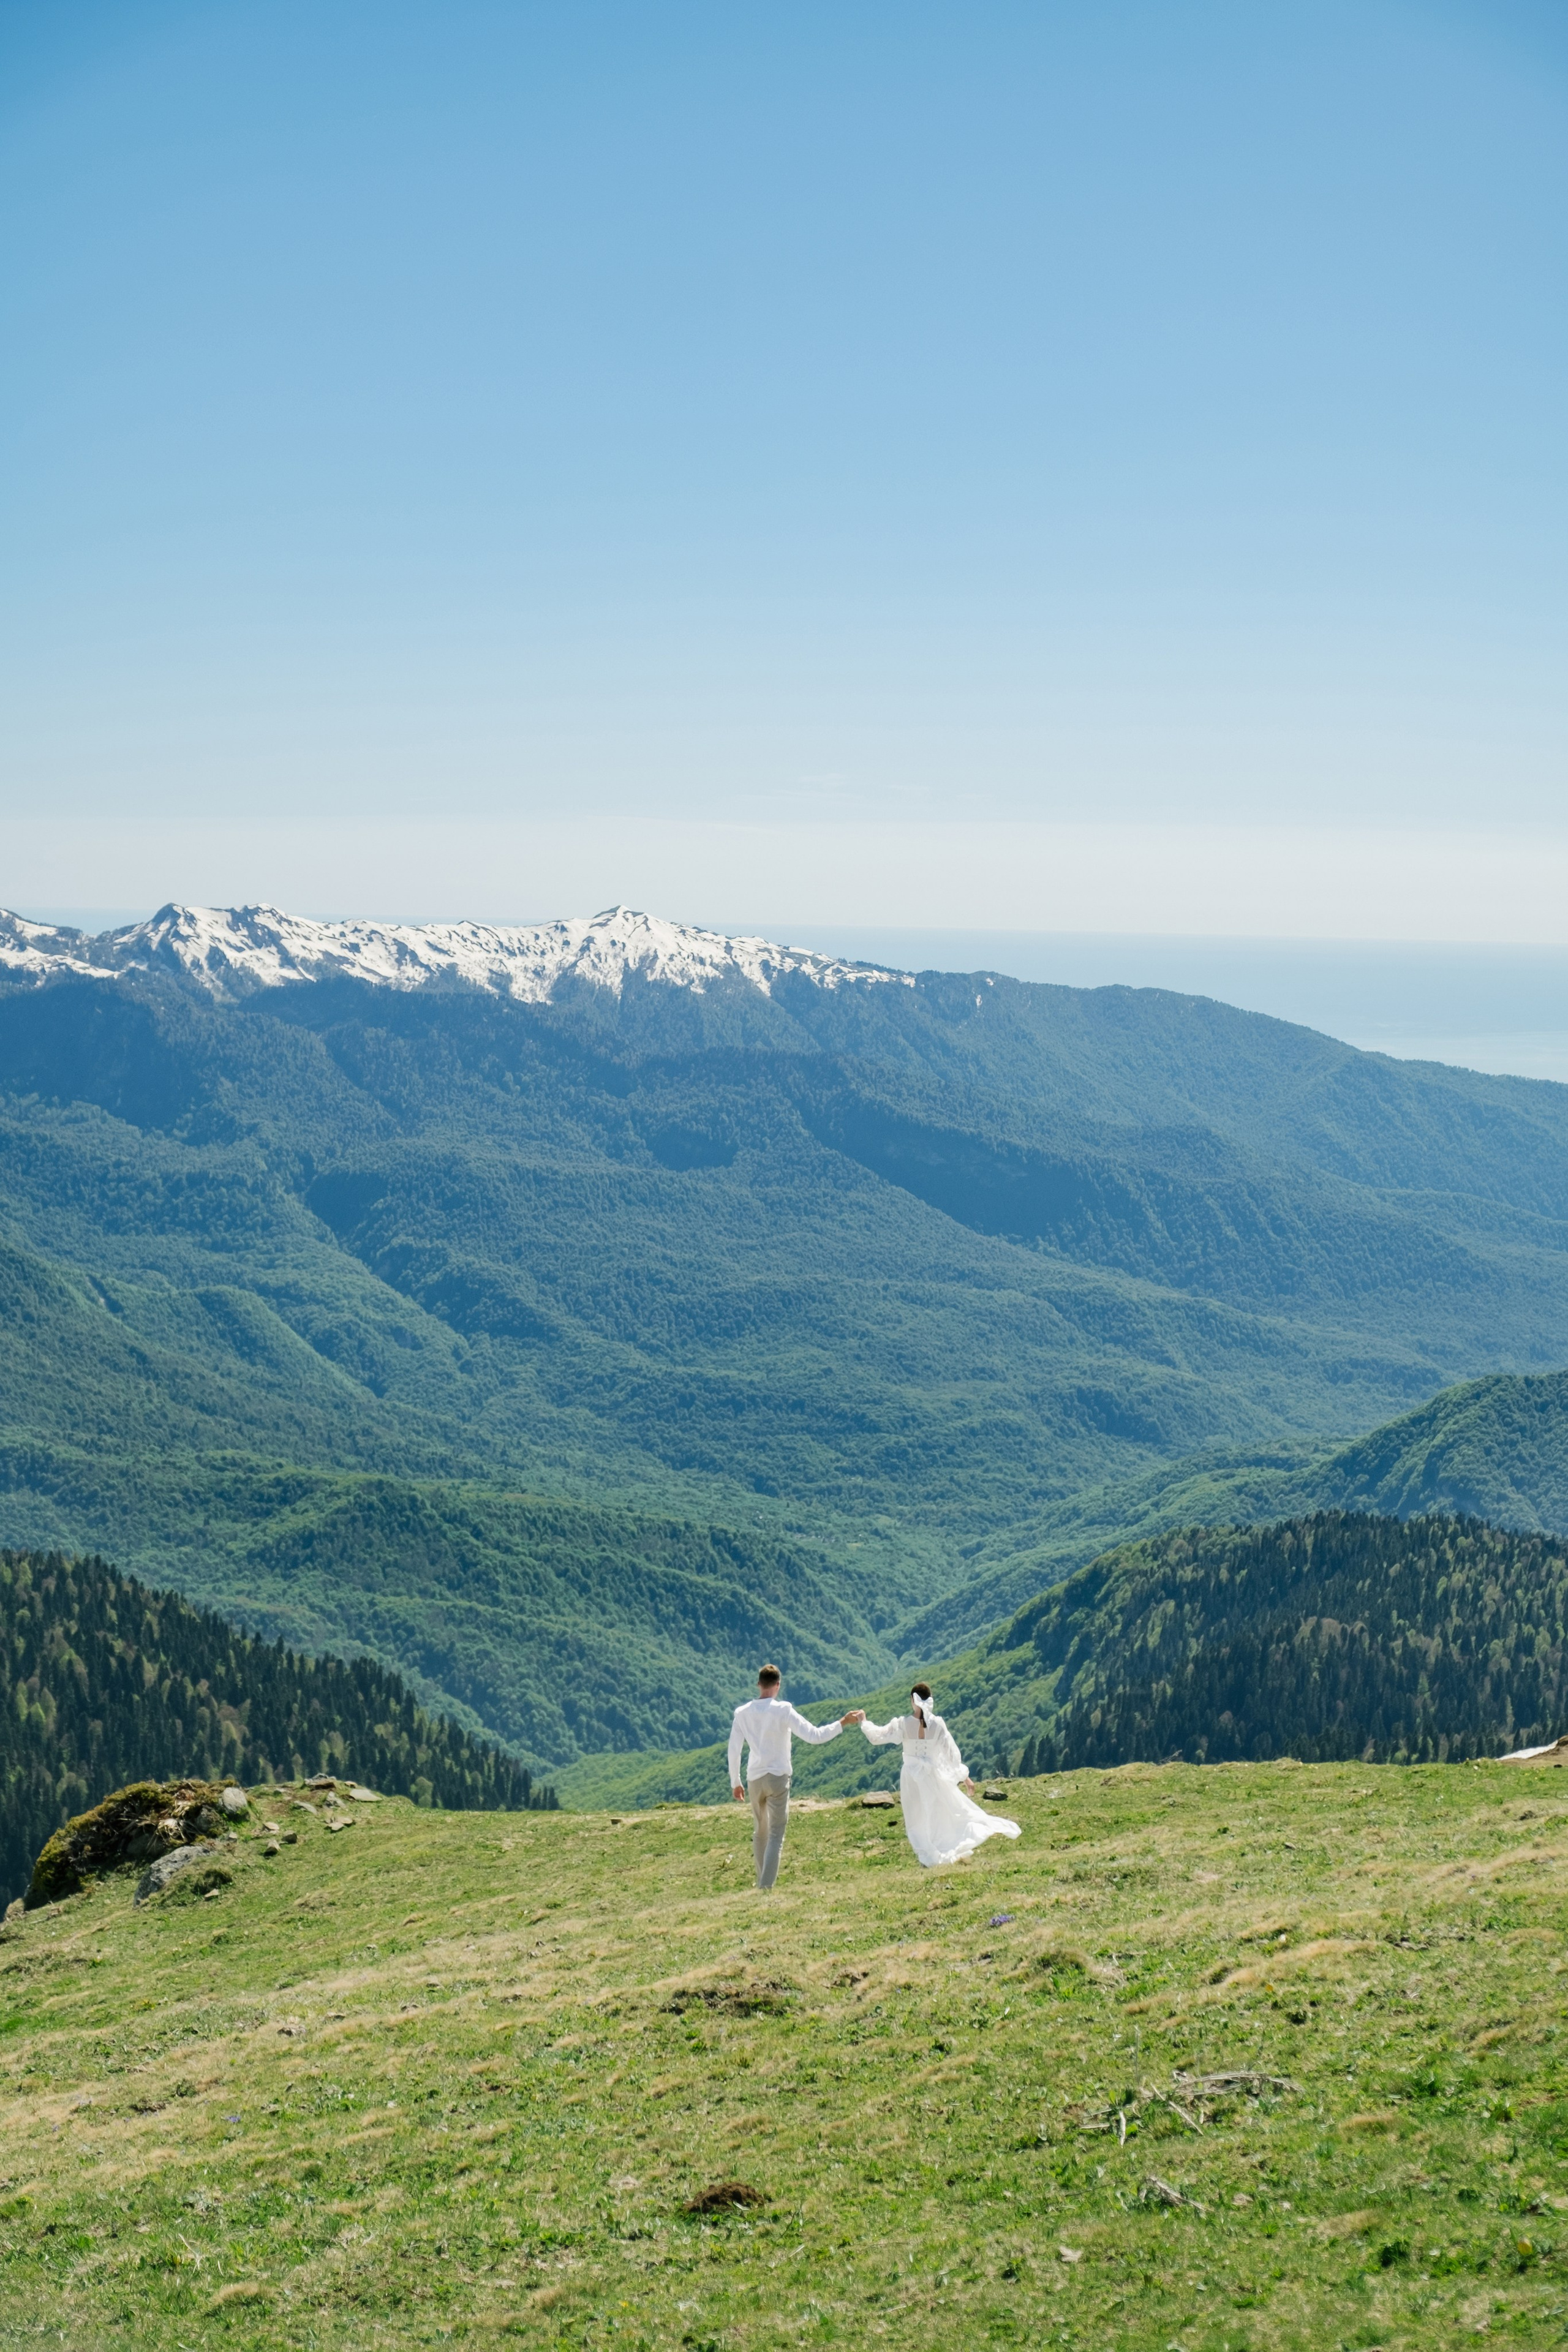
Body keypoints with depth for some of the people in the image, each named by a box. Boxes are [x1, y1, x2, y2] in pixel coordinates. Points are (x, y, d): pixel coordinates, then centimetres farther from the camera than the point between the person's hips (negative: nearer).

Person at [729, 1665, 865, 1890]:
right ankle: (766, 1888, -13)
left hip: (754, 1779, 4)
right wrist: (844, 1722, -9)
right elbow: (814, 1736, -17)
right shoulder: (783, 1710, -12)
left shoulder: (742, 1713, 0)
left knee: (760, 1832, 20)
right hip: (778, 1778, -4)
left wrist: (735, 1783, 13)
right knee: (776, 1835, -2)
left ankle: (762, 1884, 27)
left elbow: (733, 1751, 2)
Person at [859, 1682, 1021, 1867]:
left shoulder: (903, 1724, -13)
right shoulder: (937, 1723, -10)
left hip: (912, 1777, 0)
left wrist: (864, 1723, 7)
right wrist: (963, 1775, 3)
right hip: (933, 1775, 0)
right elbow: (951, 1750, -4)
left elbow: (877, 1736, -11)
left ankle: (928, 1860, 11)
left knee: (917, 1822, 11)